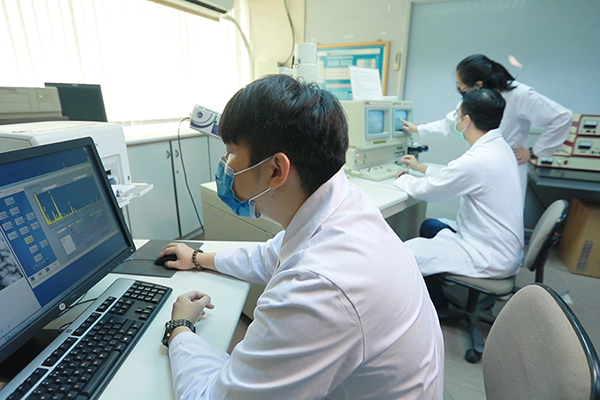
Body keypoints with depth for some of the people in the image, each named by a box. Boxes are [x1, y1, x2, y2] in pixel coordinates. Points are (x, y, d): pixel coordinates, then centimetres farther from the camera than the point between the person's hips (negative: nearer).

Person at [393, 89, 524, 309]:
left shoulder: (476, 160, -29)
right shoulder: (499, 147, 2)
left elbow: (425, 191, -16)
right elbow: (457, 175, 18)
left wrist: (403, 178, 4)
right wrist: (422, 168, 24)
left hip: (491, 258, -10)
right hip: (505, 245, 10)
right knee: (429, 226, 23)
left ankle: (437, 309, 15)